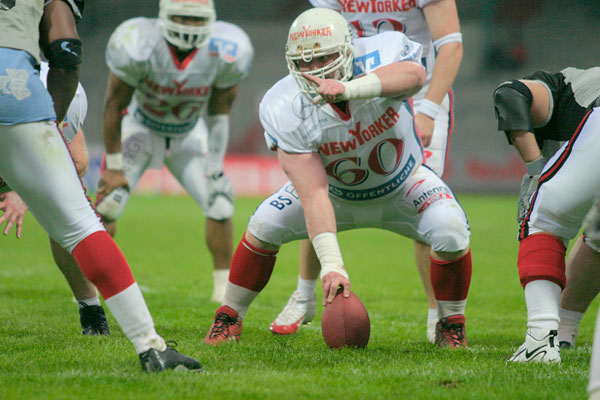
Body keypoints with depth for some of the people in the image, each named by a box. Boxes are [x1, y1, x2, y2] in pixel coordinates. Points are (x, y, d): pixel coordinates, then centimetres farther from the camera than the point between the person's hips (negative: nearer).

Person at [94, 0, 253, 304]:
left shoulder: (224, 53, -26)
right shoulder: (139, 45, -34)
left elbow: (219, 113, -9)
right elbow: (115, 104, -19)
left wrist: (215, 167, -7)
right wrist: (114, 165, -13)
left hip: (188, 137, 2)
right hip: (140, 130, -2)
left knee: (219, 205, -9)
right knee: (108, 202, -16)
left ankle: (225, 287, 8)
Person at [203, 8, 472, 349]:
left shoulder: (378, 59, -32)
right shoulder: (287, 112, -30)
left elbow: (415, 74, -58)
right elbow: (313, 195, -35)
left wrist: (349, 89, -71)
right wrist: (331, 264, -45)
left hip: (401, 186, -1)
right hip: (337, 192, 1)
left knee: (451, 234, -26)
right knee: (264, 227, -16)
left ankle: (451, 326, 1)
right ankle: (229, 318, 8)